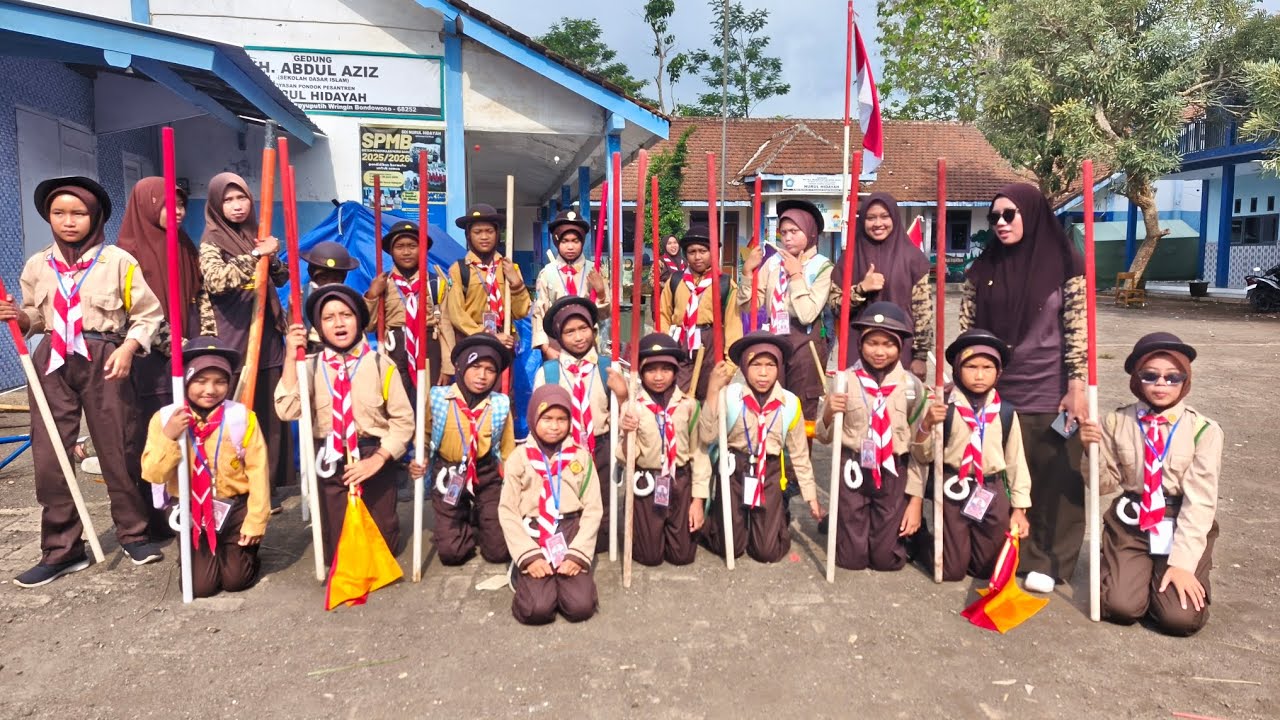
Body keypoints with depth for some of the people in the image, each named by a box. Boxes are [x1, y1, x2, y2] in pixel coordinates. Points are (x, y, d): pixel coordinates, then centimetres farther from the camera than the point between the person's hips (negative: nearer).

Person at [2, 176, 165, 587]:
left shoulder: (118, 260, -2)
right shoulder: (37, 265, 10)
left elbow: (148, 314, -1)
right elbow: (35, 316, 19)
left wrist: (129, 347, -15)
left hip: (103, 360, -4)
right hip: (51, 362, 4)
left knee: (117, 450, 3)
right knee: (48, 457, 3)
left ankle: (133, 533, 20)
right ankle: (60, 550, 14)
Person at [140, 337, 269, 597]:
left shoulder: (241, 417, -11)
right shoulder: (165, 418, -7)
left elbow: (258, 470, -9)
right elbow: (153, 475, -10)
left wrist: (256, 521, -9)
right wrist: (169, 438, -26)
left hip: (235, 507, -1)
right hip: (191, 512, 1)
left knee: (235, 579, -5)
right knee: (201, 585, -3)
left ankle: (243, 549, 28)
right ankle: (200, 554, 30)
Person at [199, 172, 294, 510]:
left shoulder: (256, 234, 13)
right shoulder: (211, 241, -4)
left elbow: (281, 278, 15)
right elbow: (216, 282, -21)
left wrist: (272, 257, -4)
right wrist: (255, 255, -22)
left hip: (267, 337, 5)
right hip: (233, 343, -5)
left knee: (270, 414, 6)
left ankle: (268, 484, 15)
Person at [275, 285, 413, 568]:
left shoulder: (380, 364, -6)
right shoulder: (311, 366, -1)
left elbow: (403, 419, -5)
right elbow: (288, 411, -16)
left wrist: (377, 459, -15)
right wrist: (291, 356, -18)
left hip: (375, 460, -1)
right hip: (330, 462, 1)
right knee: (335, 554, 8)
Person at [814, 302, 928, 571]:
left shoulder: (912, 385, -4)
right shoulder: (845, 380, -6)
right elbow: (823, 437, 1)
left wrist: (916, 500, -1)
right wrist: (829, 414, -21)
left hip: (894, 475, 1)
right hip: (854, 471, 0)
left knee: (888, 559, 6)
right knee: (851, 558, 5)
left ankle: (892, 526, 36)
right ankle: (839, 522, 35)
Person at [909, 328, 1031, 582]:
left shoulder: (1006, 412, -1)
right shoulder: (943, 407, -8)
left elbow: (1016, 460, 6)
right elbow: (923, 456, -5)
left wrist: (1019, 507, 7)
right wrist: (926, 425, -22)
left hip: (993, 493, 3)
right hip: (953, 491, -3)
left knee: (988, 569, 12)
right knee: (951, 570, 3)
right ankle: (922, 536, 30)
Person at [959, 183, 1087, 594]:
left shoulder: (1067, 263, -5)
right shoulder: (983, 268, 5)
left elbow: (1078, 329, -7)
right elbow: (967, 329, 7)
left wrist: (1077, 387, -12)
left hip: (1049, 392, -3)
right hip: (993, 388, 3)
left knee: (1053, 477, 6)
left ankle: (1048, 559, 20)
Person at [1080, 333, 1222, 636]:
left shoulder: (1204, 430, -9)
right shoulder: (1117, 422, -2)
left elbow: (1200, 500, -12)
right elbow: (1105, 483, 4)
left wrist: (1182, 562, -17)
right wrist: (1093, 450, -17)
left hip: (1182, 527, -1)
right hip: (1130, 523, 1)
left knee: (1181, 617, -16)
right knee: (1121, 606, -16)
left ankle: (1169, 572, 18)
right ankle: (1120, 566, 19)